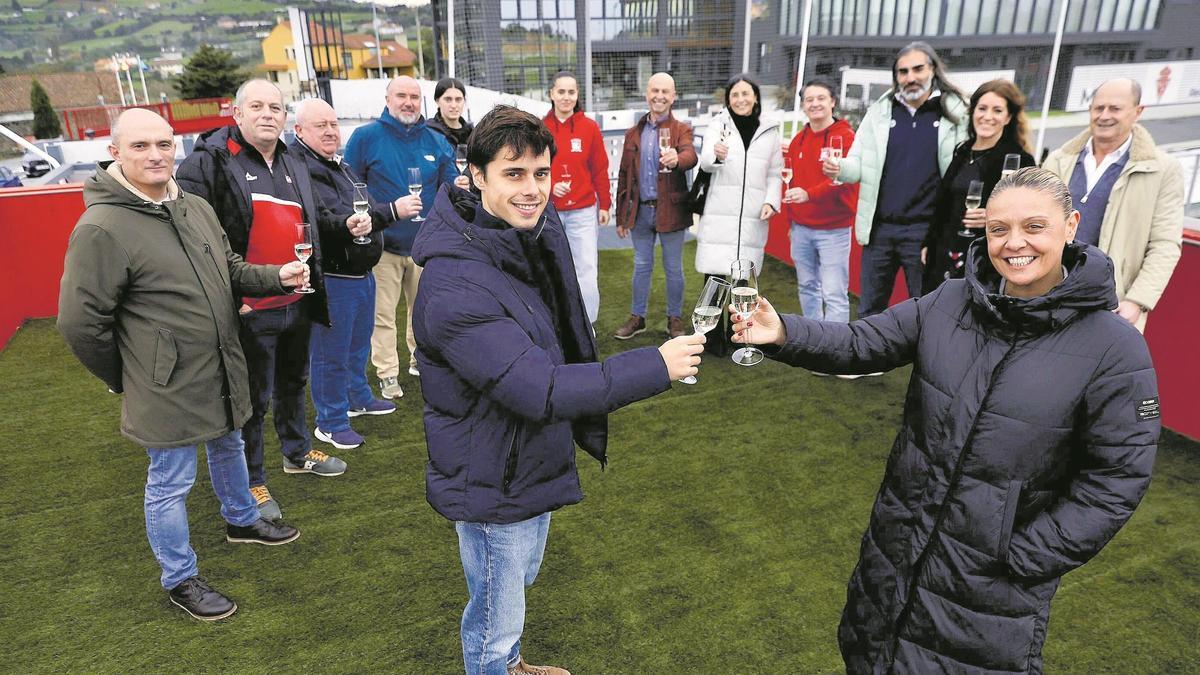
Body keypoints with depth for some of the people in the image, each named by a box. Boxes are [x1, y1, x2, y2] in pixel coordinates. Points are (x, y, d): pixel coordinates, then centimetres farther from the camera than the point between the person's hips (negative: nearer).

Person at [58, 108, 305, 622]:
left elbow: (230, 270, 15)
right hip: (167, 387, -7)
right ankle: (180, 579, 29)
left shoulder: (196, 208, 2)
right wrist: (126, 381, -5)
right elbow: (81, 323, -17)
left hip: (222, 371, 8)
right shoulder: (101, 229, -21)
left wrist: (277, 276, -4)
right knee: (169, 484, 9)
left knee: (228, 449, 27)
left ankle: (241, 521, 53)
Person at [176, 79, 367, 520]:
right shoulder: (210, 161, -13)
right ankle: (251, 482, 25)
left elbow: (311, 219, 26)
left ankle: (298, 453, 45)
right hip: (249, 309, -7)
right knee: (253, 397, 7)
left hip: (297, 302, 7)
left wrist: (344, 224, 6)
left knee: (293, 382, 24)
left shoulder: (294, 164, 12)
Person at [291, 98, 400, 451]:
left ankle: (359, 398, 40)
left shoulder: (339, 164, 15)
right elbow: (335, 219, -28)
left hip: (361, 272, 10)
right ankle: (330, 422, 14)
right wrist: (391, 210, -27)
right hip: (333, 277, -10)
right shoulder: (302, 168, -18)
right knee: (331, 353, 2)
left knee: (359, 343, 23)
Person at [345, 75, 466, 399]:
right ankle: (387, 375, 13)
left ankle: (421, 359, 34)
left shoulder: (436, 142, 7)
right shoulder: (366, 137, -4)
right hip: (383, 244, -3)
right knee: (383, 314, 0)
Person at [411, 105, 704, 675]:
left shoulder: (543, 231, -5)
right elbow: (539, 390, -35)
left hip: (536, 460, 9)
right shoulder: (454, 286, -32)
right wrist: (655, 368, -32)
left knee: (518, 584, 31)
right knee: (496, 617, 13)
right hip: (492, 483, -9)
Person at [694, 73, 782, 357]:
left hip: (753, 217, 2)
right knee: (715, 275, -5)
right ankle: (715, 337, 6)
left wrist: (772, 201, -5)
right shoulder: (719, 124, 4)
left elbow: (775, 174, 13)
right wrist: (716, 155, -36)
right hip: (719, 214, -2)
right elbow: (705, 161, -13)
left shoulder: (769, 131, 10)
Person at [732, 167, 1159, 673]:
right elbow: (863, 343, -4)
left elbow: (1115, 481, -13)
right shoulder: (948, 303, -5)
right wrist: (784, 334, -22)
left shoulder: (1115, 350, -15)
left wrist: (1022, 559, -14)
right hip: (897, 543, 4)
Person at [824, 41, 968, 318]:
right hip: (879, 228, 3)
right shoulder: (880, 110, 5)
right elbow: (860, 165, 8)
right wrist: (840, 168, -16)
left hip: (925, 230, -3)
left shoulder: (955, 114, -3)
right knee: (870, 310, 13)